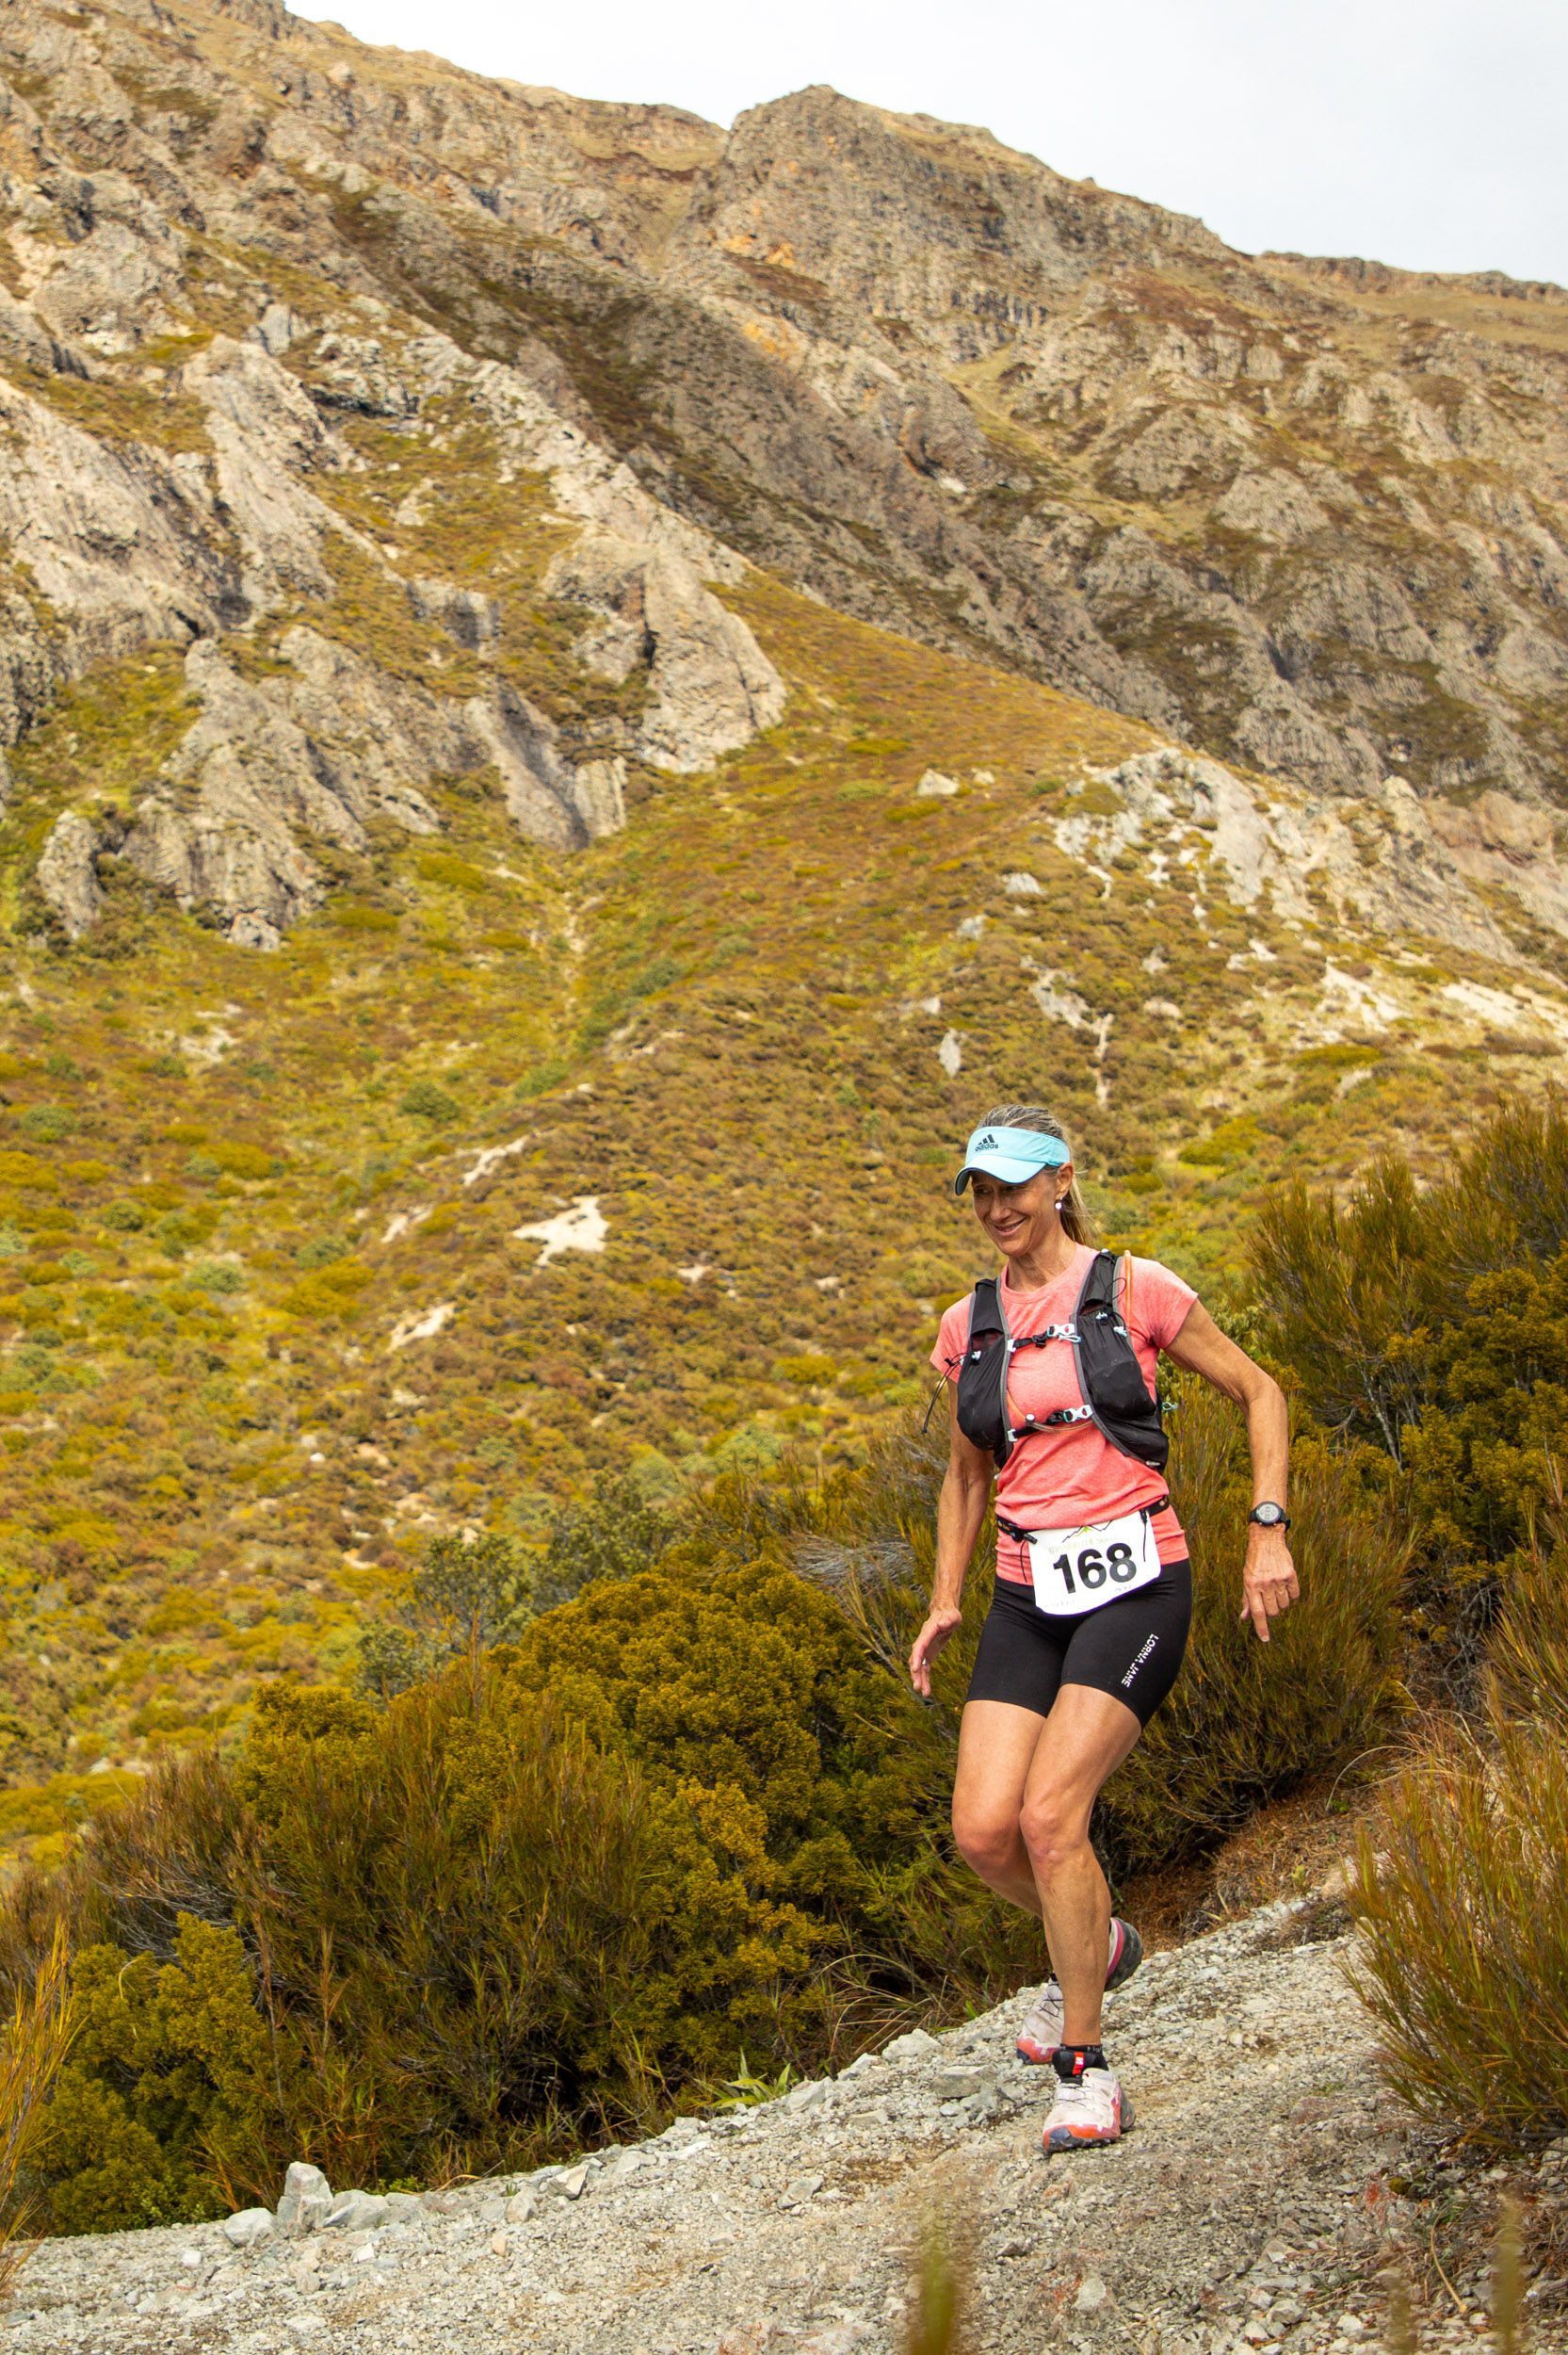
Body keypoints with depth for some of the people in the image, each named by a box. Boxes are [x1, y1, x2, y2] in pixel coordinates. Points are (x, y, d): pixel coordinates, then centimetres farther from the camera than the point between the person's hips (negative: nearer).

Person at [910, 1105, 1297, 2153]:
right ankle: (1097, 1942, 26)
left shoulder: (1134, 1289, -3)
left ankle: (1087, 2074, -2)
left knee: (1051, 1816, -18)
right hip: (1029, 1595, 5)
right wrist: (946, 1601, 15)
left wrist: (1268, 1534, -5)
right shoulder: (969, 1327, 9)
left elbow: (1260, 1393, 4)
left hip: (1135, 1583, -5)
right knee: (984, 1832, -8)